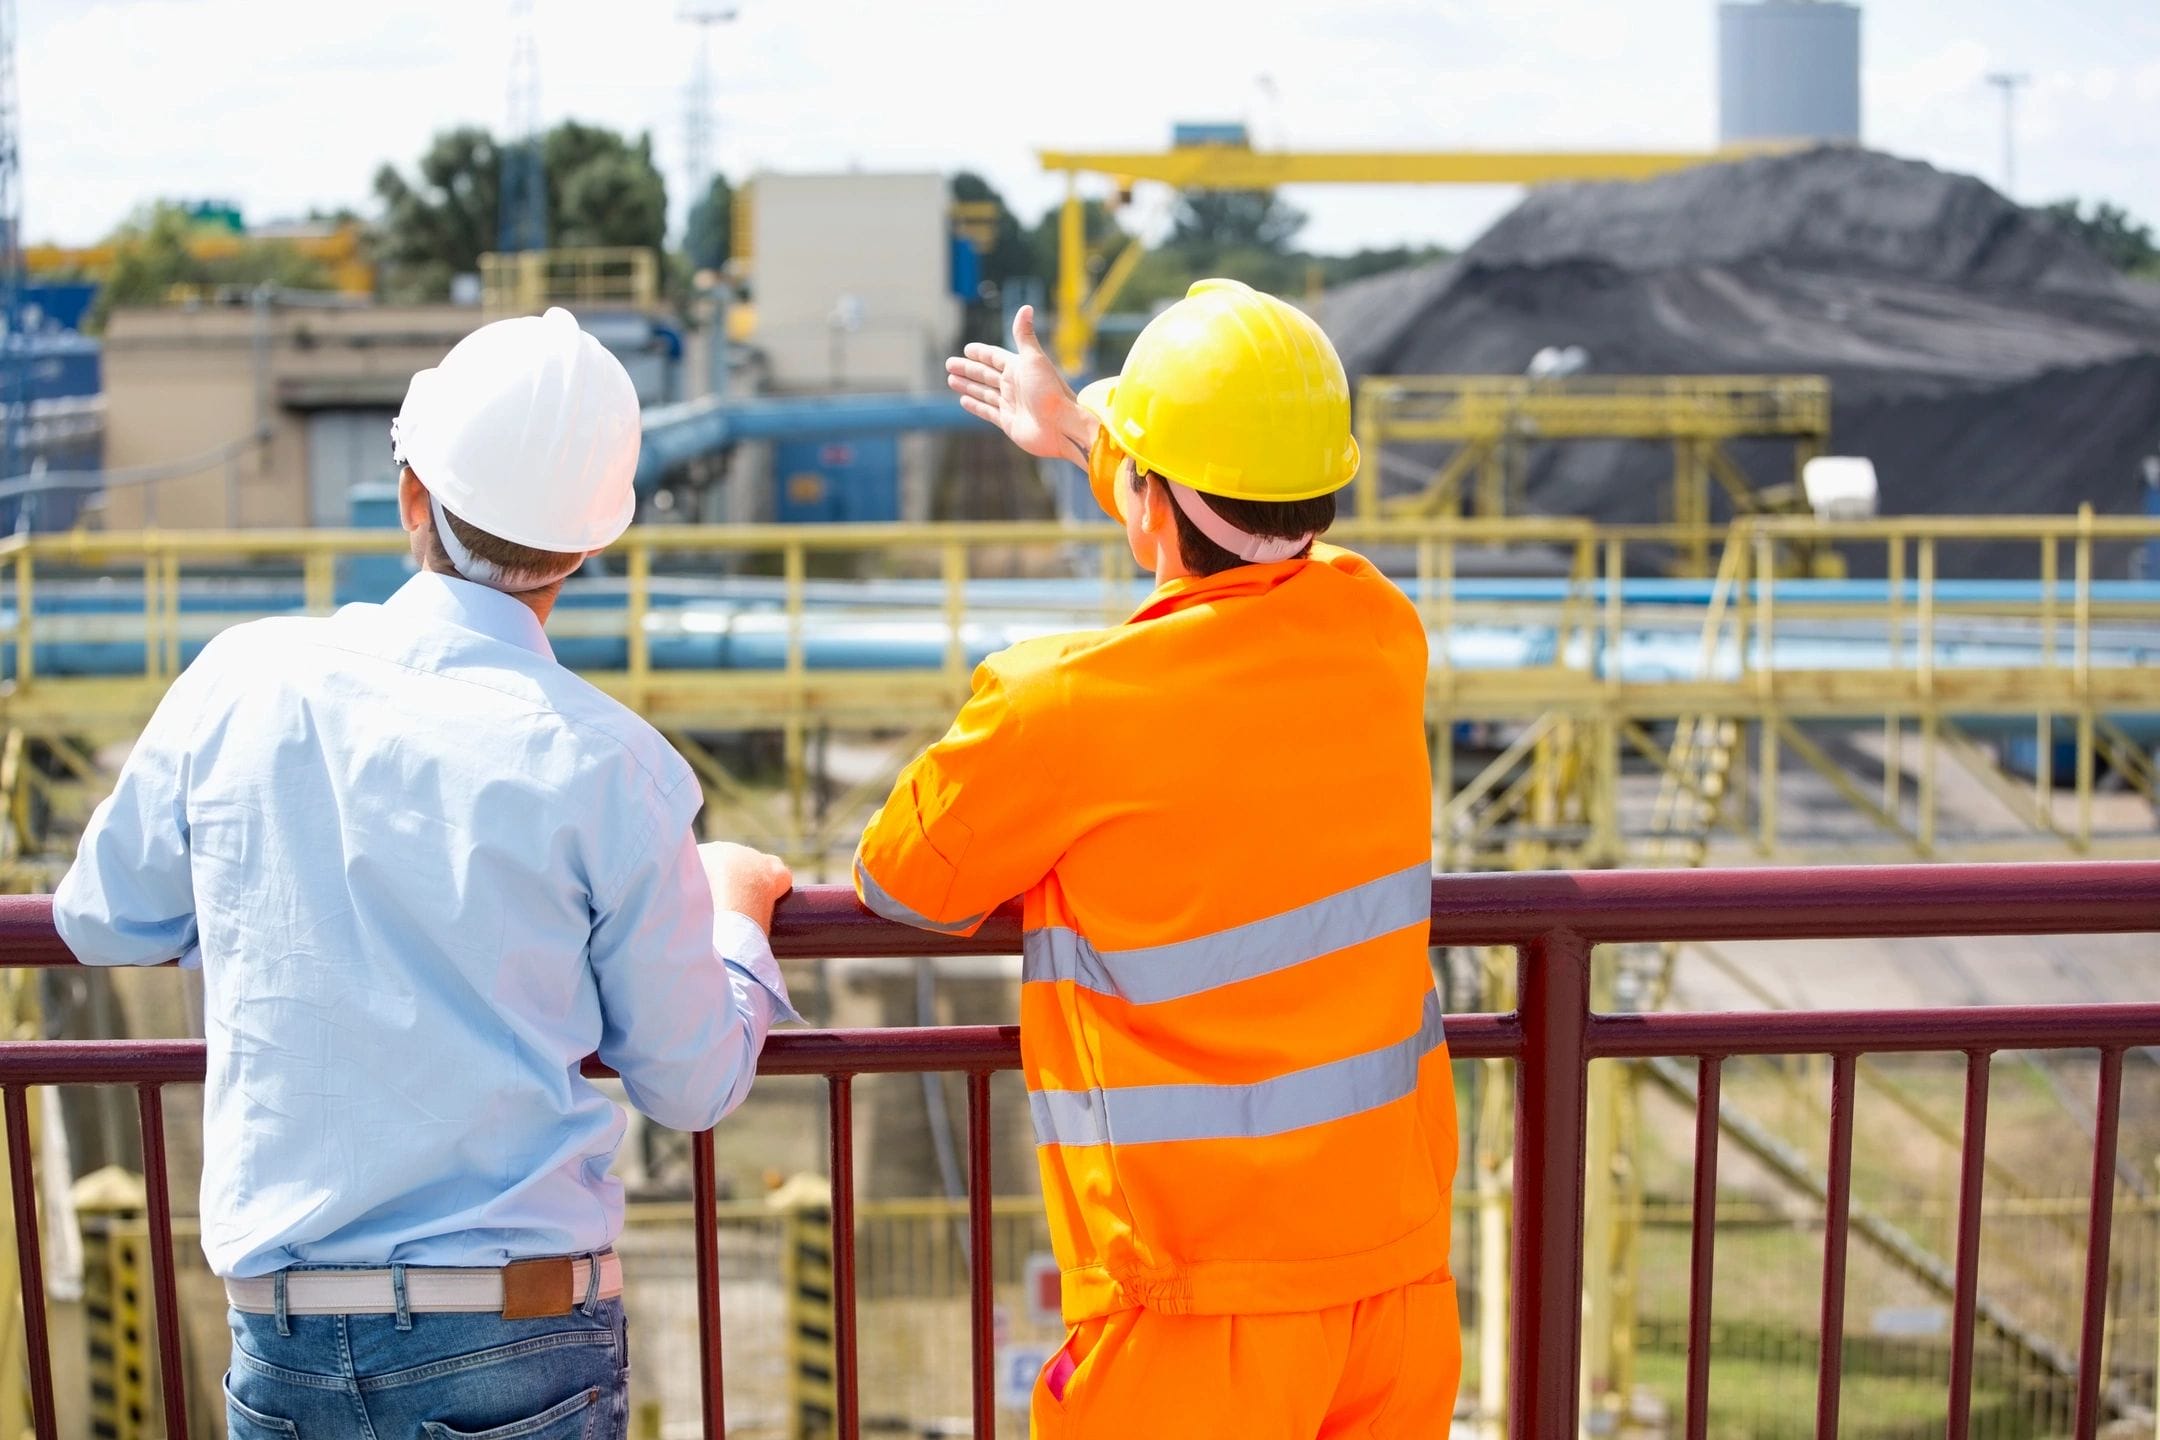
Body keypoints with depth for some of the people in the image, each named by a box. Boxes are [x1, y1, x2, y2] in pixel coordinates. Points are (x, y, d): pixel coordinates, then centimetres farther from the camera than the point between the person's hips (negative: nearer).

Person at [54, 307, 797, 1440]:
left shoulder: (243, 681, -4)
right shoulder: (609, 768, -11)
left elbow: (103, 921, 12)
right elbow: (693, 1085, -1)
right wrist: (736, 909, 17)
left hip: (279, 1344, 3)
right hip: (519, 1346, -2)